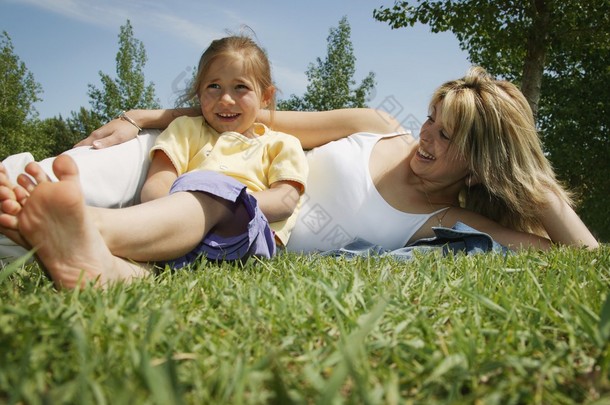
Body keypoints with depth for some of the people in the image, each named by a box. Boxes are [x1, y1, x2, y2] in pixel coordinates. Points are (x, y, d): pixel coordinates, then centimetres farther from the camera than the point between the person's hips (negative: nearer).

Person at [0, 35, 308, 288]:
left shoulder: (280, 145, 24)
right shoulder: (186, 130, 28)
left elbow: (285, 200, 5)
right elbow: (155, 185, 11)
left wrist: (236, 203, -15)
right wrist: (175, 206, -15)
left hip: (248, 234, -2)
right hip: (180, 230, 3)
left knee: (214, 189, -33)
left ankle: (96, 225, -58)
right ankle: (115, 267, -65)